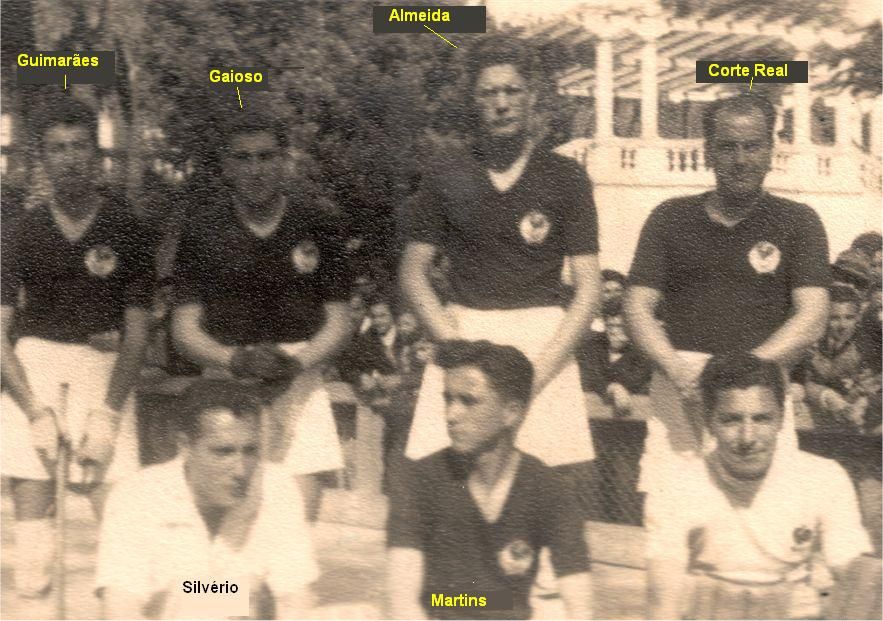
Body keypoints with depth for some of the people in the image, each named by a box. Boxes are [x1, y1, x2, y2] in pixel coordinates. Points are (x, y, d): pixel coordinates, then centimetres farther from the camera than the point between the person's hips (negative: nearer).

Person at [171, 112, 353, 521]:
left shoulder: (314, 226, 4)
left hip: (299, 383, 1)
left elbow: (339, 319, 7)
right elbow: (185, 327, 3)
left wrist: (297, 361, -12)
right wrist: (235, 360, -15)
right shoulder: (203, 232, 3)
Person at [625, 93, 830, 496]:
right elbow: (638, 308, 9)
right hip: (678, 388, 1)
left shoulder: (797, 222, 10)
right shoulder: (671, 218, 14)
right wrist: (679, 370, -10)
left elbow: (812, 319, 0)